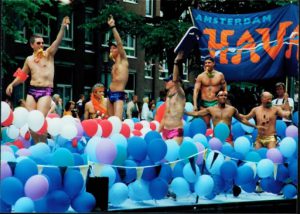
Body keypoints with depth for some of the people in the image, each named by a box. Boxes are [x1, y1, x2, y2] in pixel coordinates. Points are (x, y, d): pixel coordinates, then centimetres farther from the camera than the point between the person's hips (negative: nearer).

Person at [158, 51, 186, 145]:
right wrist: (158, 132, 19)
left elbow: (175, 79, -23)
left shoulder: (180, 95, -5)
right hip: (165, 131, 7)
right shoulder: (168, 97, 16)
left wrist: (176, 63, -34)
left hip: (176, 131, -7)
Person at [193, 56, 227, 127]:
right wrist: (195, 105, -16)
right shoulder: (200, 76, 0)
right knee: (206, 124, 4)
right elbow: (196, 90, -5)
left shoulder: (220, 75, 3)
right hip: (204, 103, 1)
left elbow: (225, 88, 8)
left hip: (216, 103, 0)